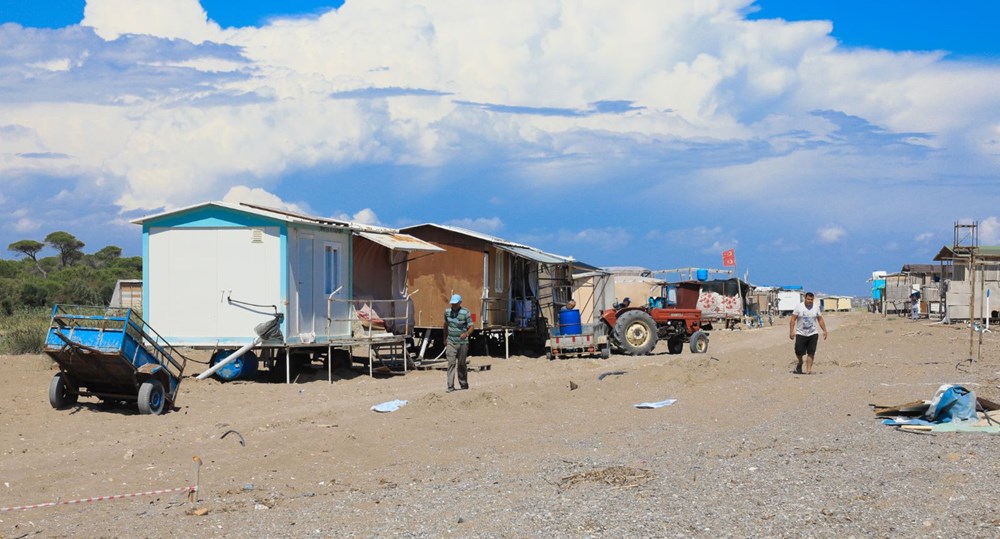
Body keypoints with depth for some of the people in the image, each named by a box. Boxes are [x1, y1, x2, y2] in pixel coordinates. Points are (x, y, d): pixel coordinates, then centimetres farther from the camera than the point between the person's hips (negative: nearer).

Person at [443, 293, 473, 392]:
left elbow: (471, 327, -10)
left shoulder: (465, 313, -10)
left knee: (462, 364, 9)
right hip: (451, 342, 2)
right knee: (451, 363, -9)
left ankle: (463, 384, 27)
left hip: (462, 342, -2)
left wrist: (466, 334, -31)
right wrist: (445, 338, 24)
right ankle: (450, 386, -12)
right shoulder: (447, 311, 3)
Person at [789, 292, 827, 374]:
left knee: (811, 353, -4)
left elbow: (820, 320, 11)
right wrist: (791, 331, -11)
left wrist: (824, 330, 5)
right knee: (799, 352, -3)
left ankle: (808, 370, 0)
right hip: (800, 334, -1)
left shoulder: (816, 307, 4)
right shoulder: (799, 307, -3)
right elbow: (793, 320, -3)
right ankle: (800, 363, 28)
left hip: (813, 334, 1)